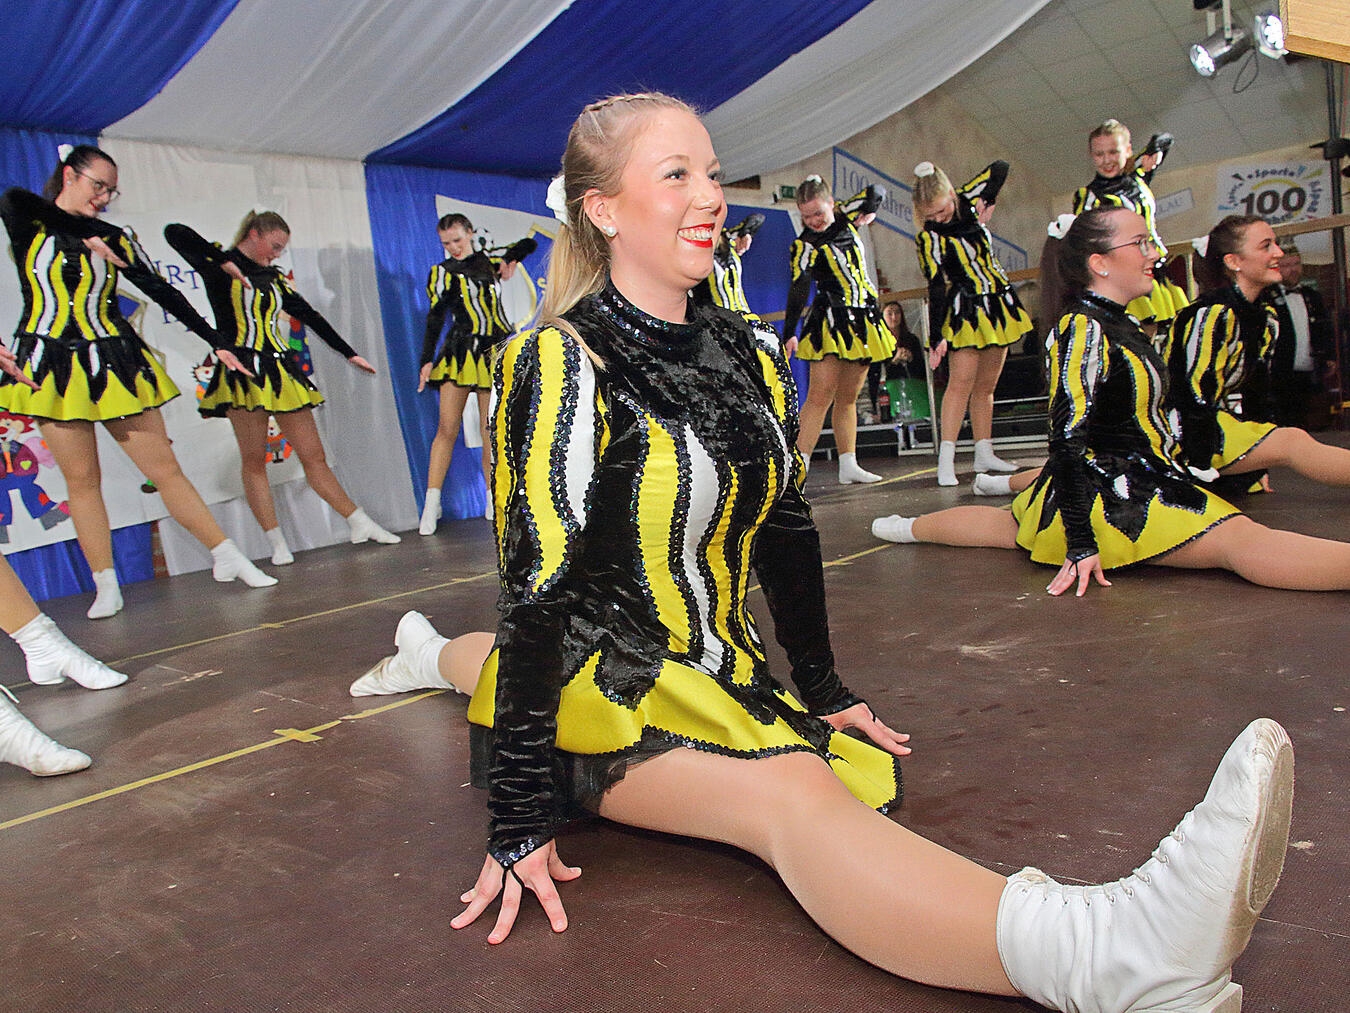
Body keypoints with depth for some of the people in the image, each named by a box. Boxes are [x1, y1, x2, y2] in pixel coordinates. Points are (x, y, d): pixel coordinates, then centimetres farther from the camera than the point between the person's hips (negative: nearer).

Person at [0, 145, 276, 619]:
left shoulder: (115, 239, 8)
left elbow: (163, 292, 5)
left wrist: (217, 343, 0)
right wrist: (85, 237, -11)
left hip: (114, 363, 1)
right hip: (55, 367, -1)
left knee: (163, 466, -1)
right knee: (81, 477, 0)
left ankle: (228, 557, 2)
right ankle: (106, 587, 6)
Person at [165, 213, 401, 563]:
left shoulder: (273, 278, 18)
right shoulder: (219, 268, 1)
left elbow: (310, 316, 21)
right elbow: (175, 233, -14)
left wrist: (349, 353, 22)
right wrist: (223, 260, -16)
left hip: (282, 370, 5)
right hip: (244, 370, -5)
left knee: (314, 455, 6)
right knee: (253, 460, -4)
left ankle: (360, 524, 9)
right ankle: (277, 544, 0)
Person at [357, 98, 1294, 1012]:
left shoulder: (749, 358, 6)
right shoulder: (560, 366, -14)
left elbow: (787, 532, 14)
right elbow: (540, 586, -20)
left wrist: (825, 689, 18)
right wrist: (521, 823, -21)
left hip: (712, 671, 11)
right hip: (598, 695, -10)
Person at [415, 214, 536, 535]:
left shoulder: (490, 260, 15)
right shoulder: (441, 272, 7)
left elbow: (529, 244, 27)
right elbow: (435, 318, -2)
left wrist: (510, 261, 9)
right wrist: (427, 360, -11)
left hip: (495, 352, 2)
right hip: (459, 352, -2)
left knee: (491, 430, 0)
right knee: (447, 427, -8)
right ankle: (432, 502, -3)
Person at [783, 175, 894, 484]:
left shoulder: (845, 218, 9)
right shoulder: (805, 245, -8)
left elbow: (875, 194, 21)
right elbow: (798, 290, -19)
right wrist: (789, 333, -27)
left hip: (862, 319, 6)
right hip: (830, 322, -6)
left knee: (848, 397, 8)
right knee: (820, 396, -14)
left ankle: (849, 466, 12)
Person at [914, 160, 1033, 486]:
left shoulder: (968, 200, 2)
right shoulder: (929, 238, -12)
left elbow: (1000, 169, 13)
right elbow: (936, 289, -18)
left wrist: (987, 204, 1)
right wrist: (936, 336, -24)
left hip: (998, 304, 6)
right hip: (965, 311, -5)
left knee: (986, 385, 8)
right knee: (961, 382, -15)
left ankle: (984, 453, 13)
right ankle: (946, 459, -18)